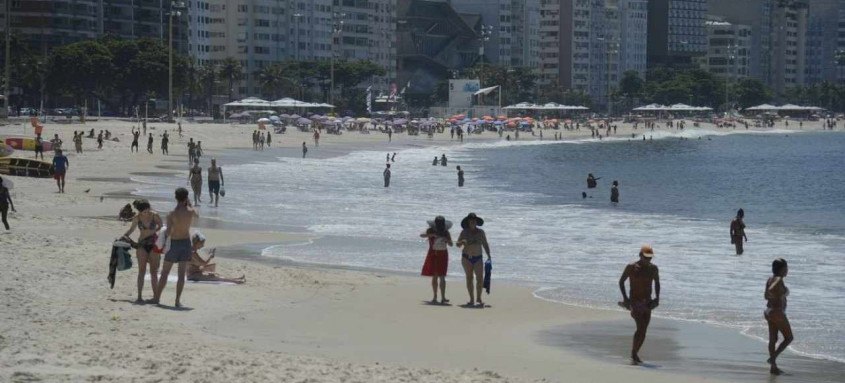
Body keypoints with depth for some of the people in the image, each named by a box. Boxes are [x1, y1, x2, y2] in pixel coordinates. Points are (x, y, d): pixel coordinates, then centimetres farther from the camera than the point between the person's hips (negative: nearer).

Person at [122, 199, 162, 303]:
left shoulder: (155, 216, -8)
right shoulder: (137, 218, -4)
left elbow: (161, 227, 5)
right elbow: (132, 229, 10)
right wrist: (124, 236, -4)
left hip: (154, 244, 0)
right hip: (142, 245, 0)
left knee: (154, 272, 3)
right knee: (142, 271, -4)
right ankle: (139, 296, -4)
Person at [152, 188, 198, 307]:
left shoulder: (172, 214, -15)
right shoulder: (191, 211, -7)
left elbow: (168, 231, -19)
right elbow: (197, 216, 18)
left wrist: (163, 242, -3)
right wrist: (190, 204, 16)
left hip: (174, 243, -2)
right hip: (186, 242, 2)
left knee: (165, 272, 10)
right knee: (181, 274, 4)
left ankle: (157, 297, 14)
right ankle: (178, 300, 2)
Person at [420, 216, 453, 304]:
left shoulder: (445, 232, -2)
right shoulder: (431, 230, -4)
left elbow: (450, 244, -2)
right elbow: (422, 235, -19)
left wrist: (447, 240, -24)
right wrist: (432, 235, -33)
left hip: (442, 255, -1)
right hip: (432, 254, 1)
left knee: (441, 276, -10)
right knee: (434, 276, 6)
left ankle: (443, 298, -14)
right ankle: (435, 297, 15)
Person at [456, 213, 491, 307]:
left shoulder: (480, 232, 6)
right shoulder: (464, 232, 2)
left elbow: (485, 245, 9)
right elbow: (458, 244, 0)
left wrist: (489, 256, 0)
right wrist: (462, 242, -22)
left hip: (478, 258, 1)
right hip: (466, 257, -1)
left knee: (480, 278, -10)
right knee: (469, 278, 1)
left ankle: (479, 298, 0)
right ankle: (472, 299, 5)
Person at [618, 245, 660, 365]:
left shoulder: (653, 268, 2)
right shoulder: (631, 267, -9)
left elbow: (657, 283, 18)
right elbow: (621, 281, 1)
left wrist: (657, 297, 5)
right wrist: (625, 297, -8)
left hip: (647, 302, 5)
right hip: (634, 301, -5)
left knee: (643, 331, 5)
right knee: (640, 327, -19)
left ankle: (635, 353, 21)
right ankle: (634, 353, -9)